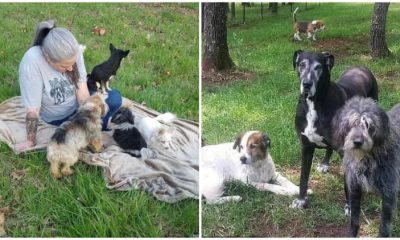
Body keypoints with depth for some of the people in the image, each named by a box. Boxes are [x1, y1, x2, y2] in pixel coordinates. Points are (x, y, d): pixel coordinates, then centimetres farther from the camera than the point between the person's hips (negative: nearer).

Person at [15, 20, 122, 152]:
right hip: (58, 117, -3)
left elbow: (82, 91, -19)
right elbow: (32, 110, -29)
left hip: (78, 105, 3)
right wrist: (31, 141, -20)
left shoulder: (73, 51, -25)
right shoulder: (31, 62, -36)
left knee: (115, 99, -18)